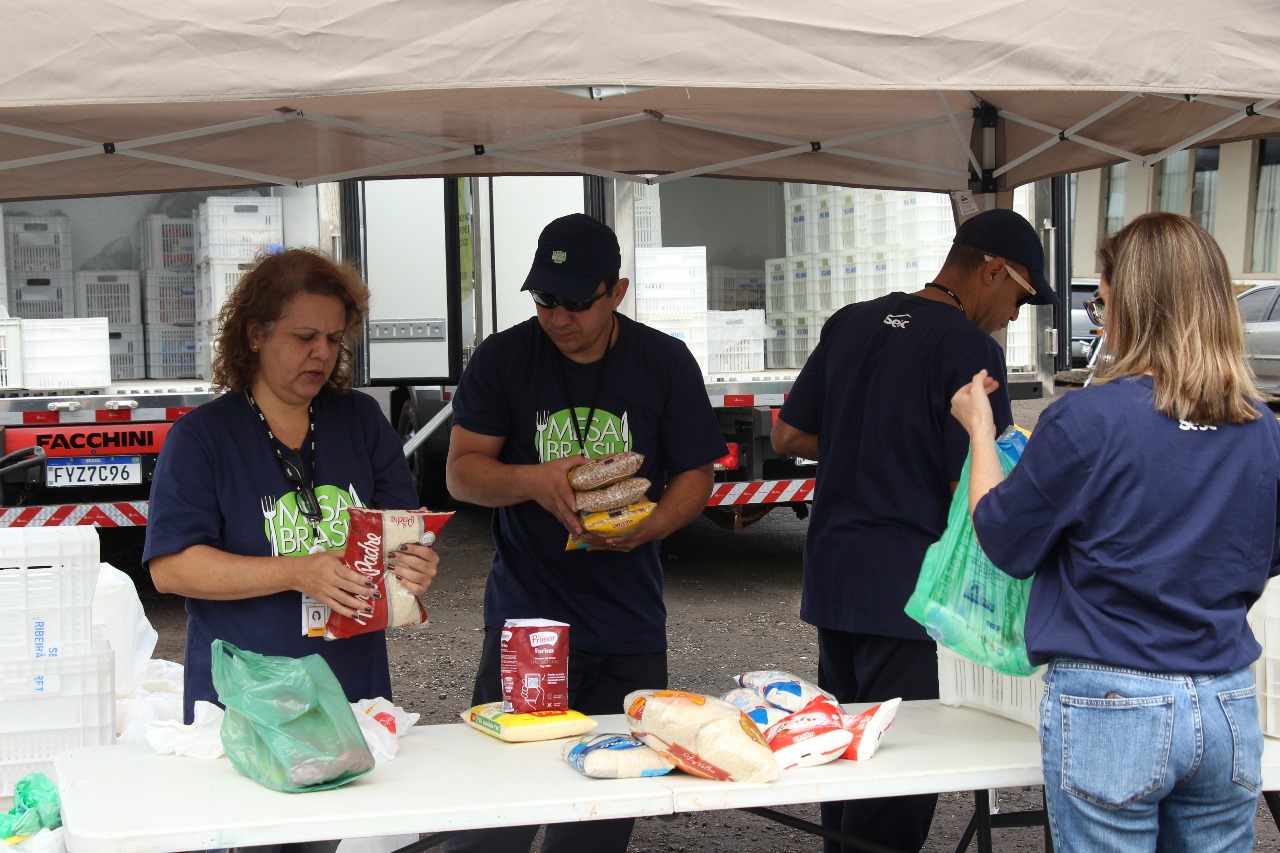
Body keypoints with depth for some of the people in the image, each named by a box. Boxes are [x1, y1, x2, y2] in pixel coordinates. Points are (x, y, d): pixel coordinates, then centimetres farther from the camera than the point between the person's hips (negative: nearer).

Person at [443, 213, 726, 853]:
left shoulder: (666, 363, 2)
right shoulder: (502, 359, 0)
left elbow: (695, 473, 5)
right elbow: (461, 471, 0)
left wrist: (647, 527, -15)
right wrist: (533, 480, -20)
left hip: (629, 628, 2)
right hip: (523, 616, -1)